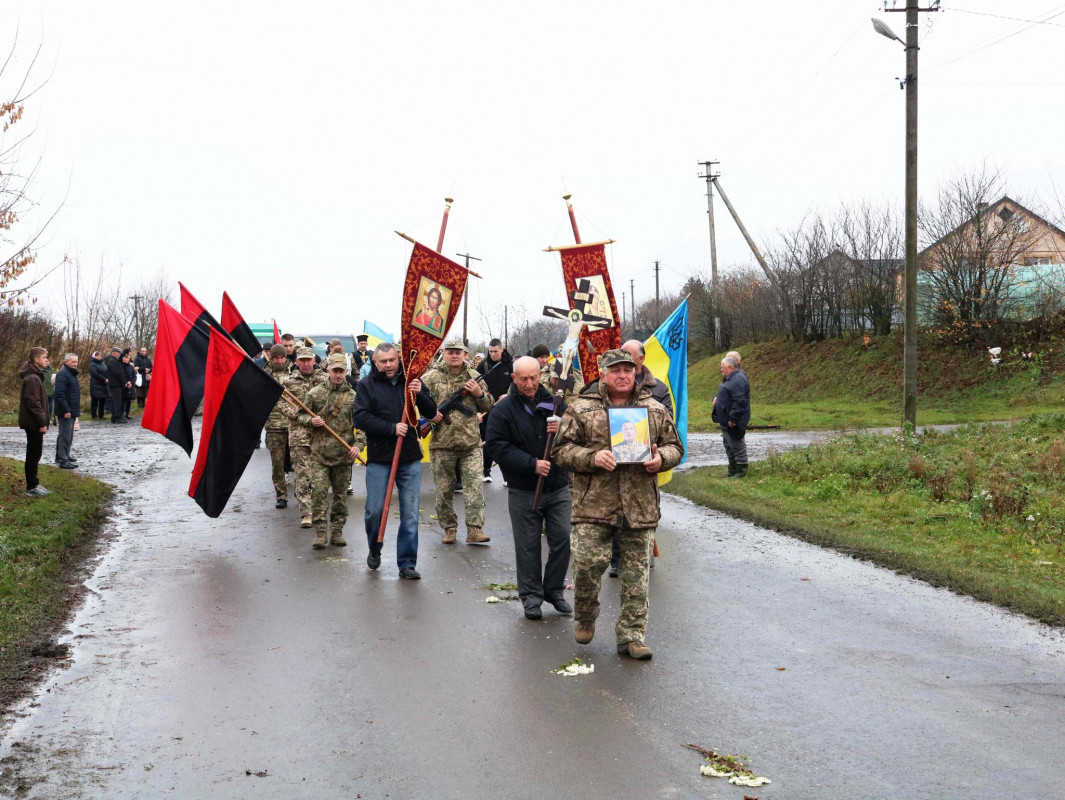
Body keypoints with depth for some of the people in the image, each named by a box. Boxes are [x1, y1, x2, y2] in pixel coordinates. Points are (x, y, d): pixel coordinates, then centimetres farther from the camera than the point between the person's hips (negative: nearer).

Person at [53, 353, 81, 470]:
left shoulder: (72, 373, 17)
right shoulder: (63, 374, -16)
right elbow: (60, 394, -23)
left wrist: (76, 410, 21)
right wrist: (66, 410, -25)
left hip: (71, 411, 10)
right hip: (66, 412, -10)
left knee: (68, 435, 17)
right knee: (65, 435, -9)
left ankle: (64, 455, 28)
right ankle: (63, 460, -8)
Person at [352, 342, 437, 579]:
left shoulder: (410, 381, 7)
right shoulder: (367, 385, 1)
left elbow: (431, 413, 3)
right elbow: (361, 418, -9)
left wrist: (419, 394, -16)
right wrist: (392, 428, -19)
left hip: (410, 458, 2)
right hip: (379, 458, -1)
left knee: (410, 514, 1)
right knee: (375, 510, 4)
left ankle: (407, 563, 9)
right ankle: (374, 549, 31)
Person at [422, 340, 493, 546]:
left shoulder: (474, 377, 9)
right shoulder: (431, 378, 3)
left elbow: (487, 407, 15)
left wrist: (479, 393, -5)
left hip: (471, 443, 1)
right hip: (442, 444, -1)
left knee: (474, 486, -8)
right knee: (444, 490, 6)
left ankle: (474, 529, -8)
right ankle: (449, 528, 18)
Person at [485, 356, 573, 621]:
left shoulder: (554, 403, 4)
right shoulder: (503, 409, -4)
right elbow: (498, 447, -10)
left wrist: (563, 430, -15)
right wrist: (532, 464, -18)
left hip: (559, 487, 3)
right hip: (523, 491, -3)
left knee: (562, 539, 4)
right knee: (527, 545, 4)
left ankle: (554, 590, 21)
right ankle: (531, 596, 16)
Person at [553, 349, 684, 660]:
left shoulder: (655, 409, 12)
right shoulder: (581, 409, 3)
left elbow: (675, 445, 17)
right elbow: (562, 449, 2)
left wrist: (661, 459, -5)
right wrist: (592, 457, -15)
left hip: (640, 505, 2)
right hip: (594, 503, -2)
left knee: (636, 573, 3)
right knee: (587, 564, -8)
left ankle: (631, 635, 13)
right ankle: (585, 619, 20)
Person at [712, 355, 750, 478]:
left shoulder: (738, 380, -20)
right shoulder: (729, 379, 15)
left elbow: (739, 401, -26)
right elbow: (722, 394, 29)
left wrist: (733, 418, -27)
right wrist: (716, 397, 6)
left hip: (733, 422, -11)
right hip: (726, 421, 11)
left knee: (737, 446, -4)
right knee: (728, 445, 17)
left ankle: (741, 472, 3)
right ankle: (732, 471, 26)